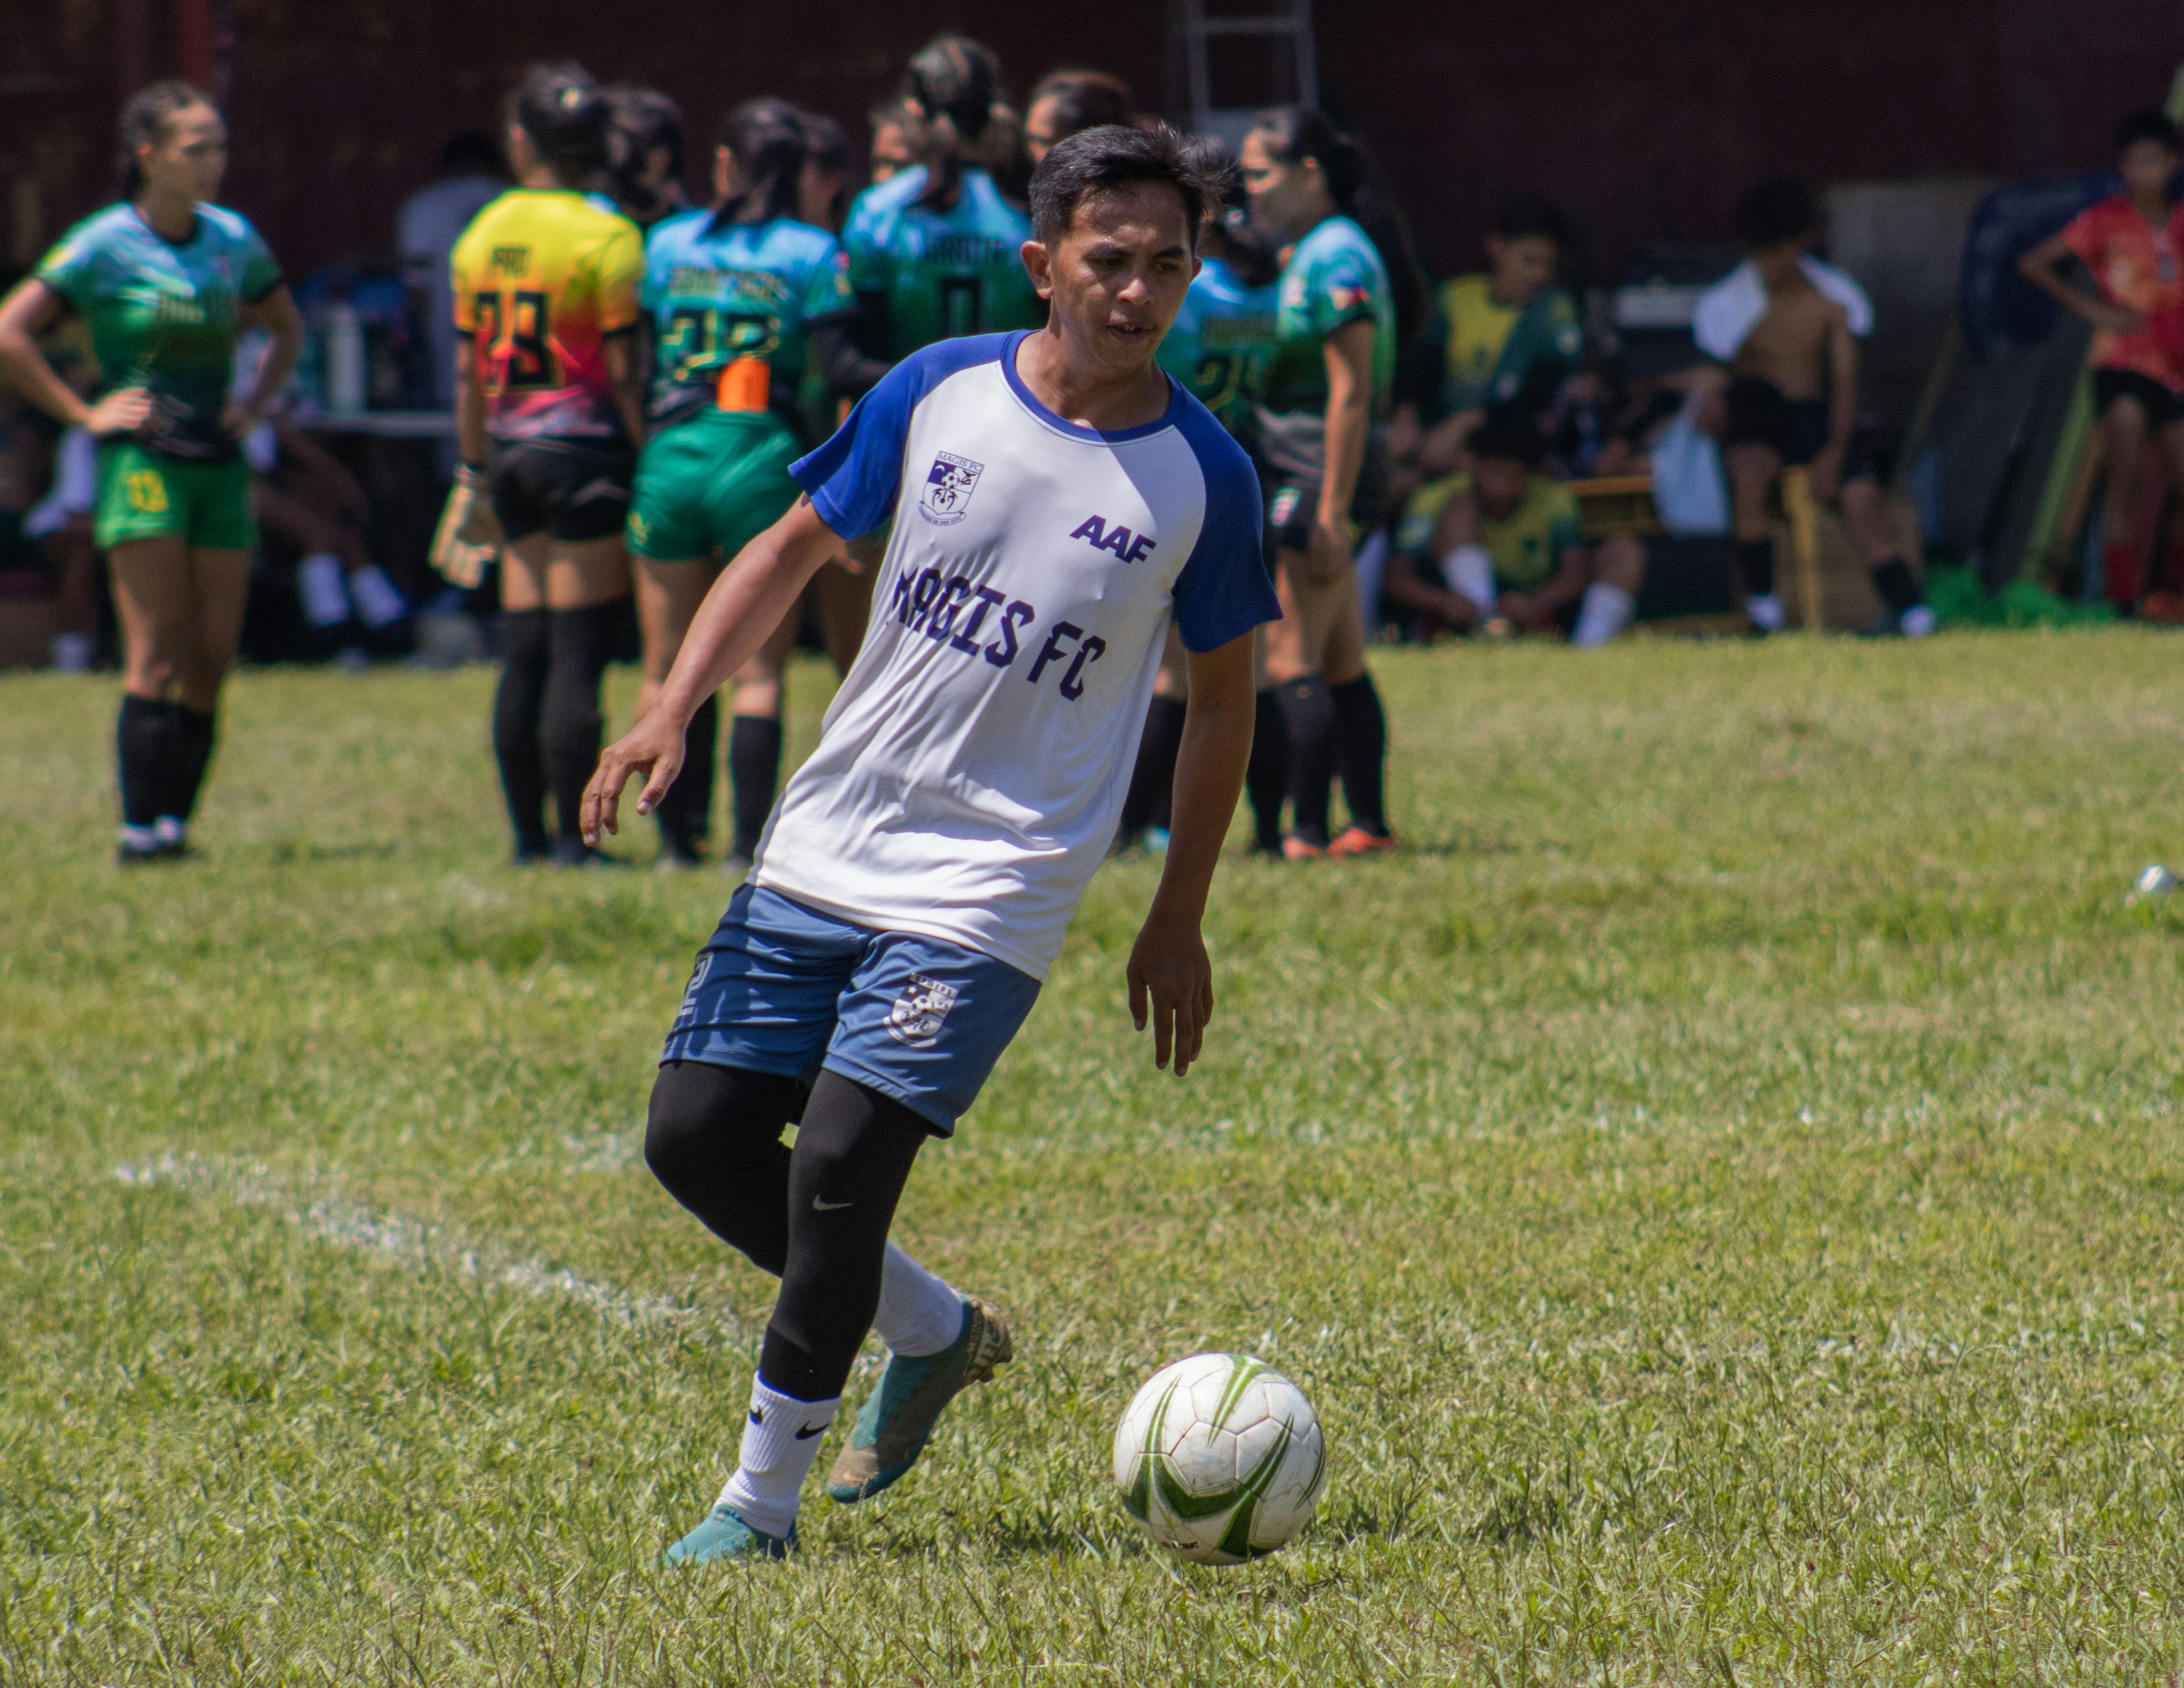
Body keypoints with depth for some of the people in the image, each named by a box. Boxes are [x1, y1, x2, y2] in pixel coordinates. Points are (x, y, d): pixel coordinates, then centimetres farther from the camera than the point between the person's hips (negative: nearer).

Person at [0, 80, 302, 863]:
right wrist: (85, 413, -10)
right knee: (159, 658, -11)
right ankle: (140, 826, -11)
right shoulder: (105, 245, -7)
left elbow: (288, 328, 26)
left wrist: (256, 402, 11)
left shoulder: (234, 239, 9)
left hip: (219, 467, 5)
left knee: (212, 660, 0)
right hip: (142, 466, -5)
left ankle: (176, 821, 5)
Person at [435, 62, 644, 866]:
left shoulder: (482, 236, 8)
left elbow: (470, 374, 12)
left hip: (511, 450, 6)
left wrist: (473, 477, 19)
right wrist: (650, 466, -6)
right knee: (579, 652, -5)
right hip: (585, 447, -6)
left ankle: (528, 832, 12)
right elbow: (622, 371, -11)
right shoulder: (606, 238, -9)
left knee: (523, 653, 9)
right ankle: (572, 838, -5)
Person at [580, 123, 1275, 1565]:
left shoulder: (1203, 477, -6)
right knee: (698, 1137, 2)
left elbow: (1222, 694, 6)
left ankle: (763, 1499, -2)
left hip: (987, 897, -4)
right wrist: (673, 711, -1)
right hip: (825, 850, 4)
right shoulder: (938, 392, 0)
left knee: (841, 1157, -17)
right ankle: (937, 1334, 26)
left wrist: (1180, 922, 5)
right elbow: (796, 548, 11)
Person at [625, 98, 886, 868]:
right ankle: (750, 841, -3)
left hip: (671, 462, 2)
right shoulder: (812, 254, -2)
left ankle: (677, 835, 12)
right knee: (758, 671, 3)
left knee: (668, 668, 12)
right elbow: (841, 370, -11)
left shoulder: (667, 243, 7)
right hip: (764, 469, -2)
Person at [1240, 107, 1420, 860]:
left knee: (1291, 664, -10)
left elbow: (1350, 395, -19)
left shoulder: (1335, 260, -15)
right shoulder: (1306, 254, 16)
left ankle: (1309, 833, -10)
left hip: (1319, 479, -10)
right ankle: (1368, 824, 16)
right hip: (1294, 478, 10)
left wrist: (1328, 515, -22)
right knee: (1342, 666, 12)